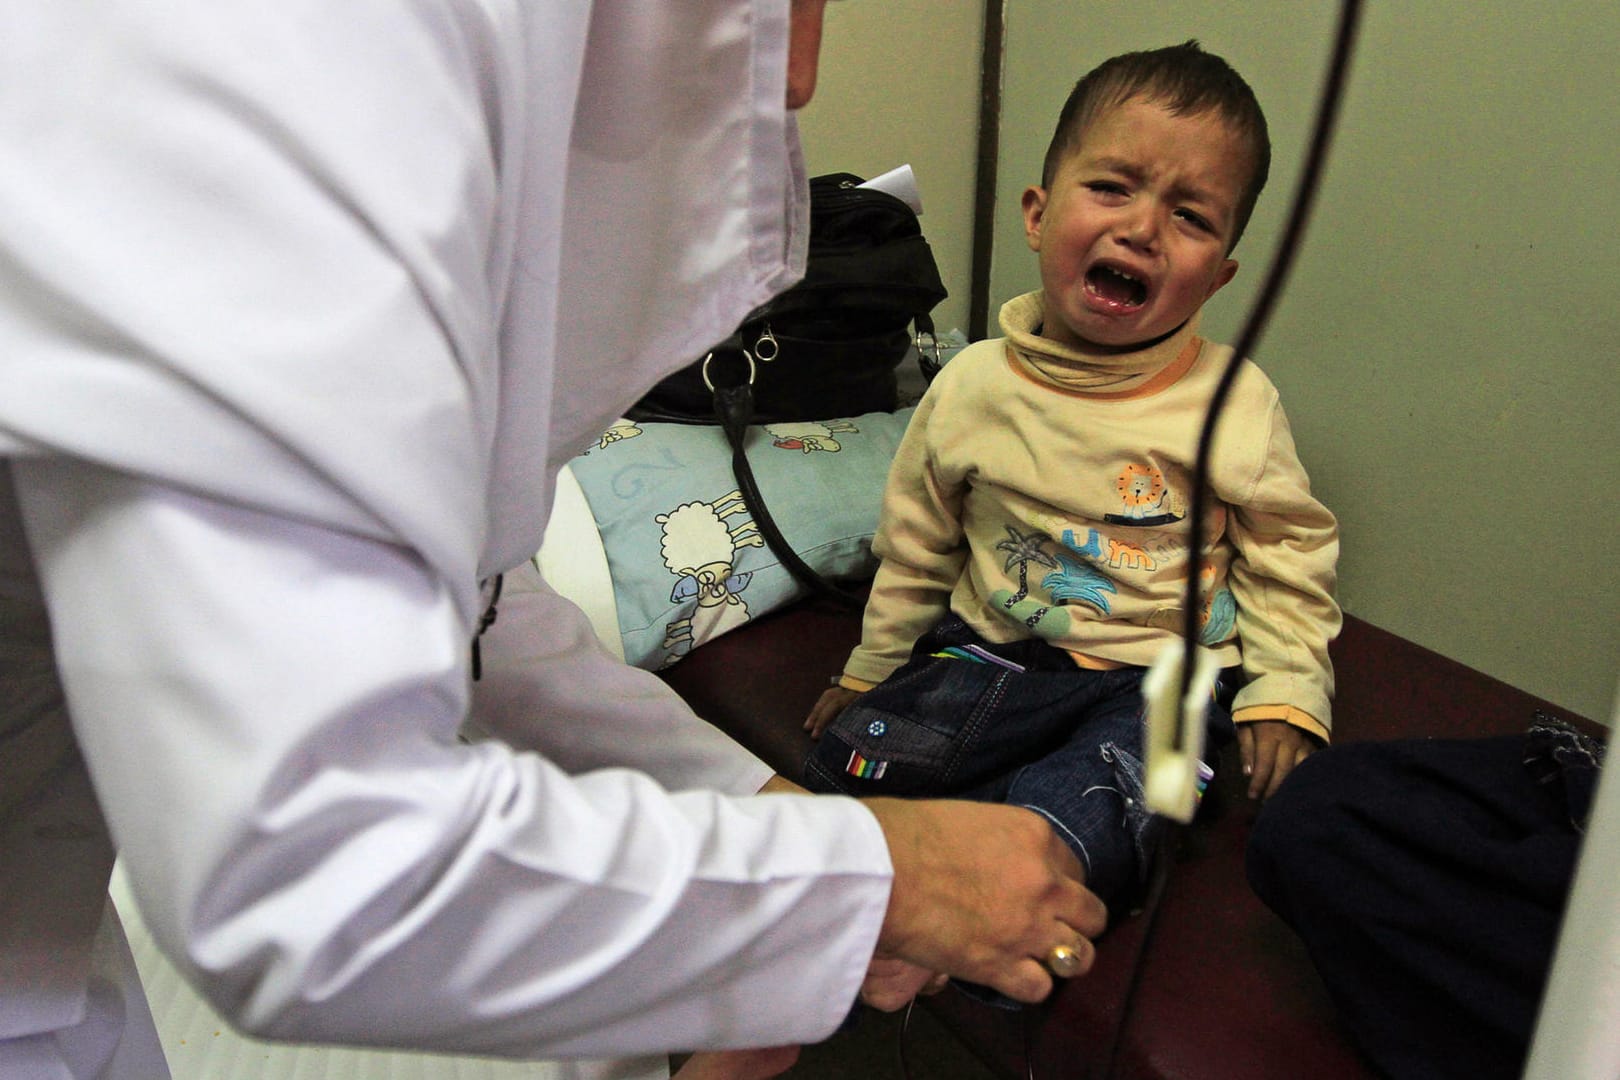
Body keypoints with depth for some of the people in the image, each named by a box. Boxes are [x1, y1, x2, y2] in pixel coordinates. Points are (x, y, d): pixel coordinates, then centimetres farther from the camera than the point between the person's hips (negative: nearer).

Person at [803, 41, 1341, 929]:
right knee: (844, 757, -15)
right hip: (994, 655, 4)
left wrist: (1285, 694, -5)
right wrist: (869, 669, 16)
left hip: (1159, 676, -3)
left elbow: (1287, 556, 4)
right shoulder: (972, 385, -3)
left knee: (1074, 832, -30)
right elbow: (915, 545, 10)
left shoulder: (1236, 405, -9)